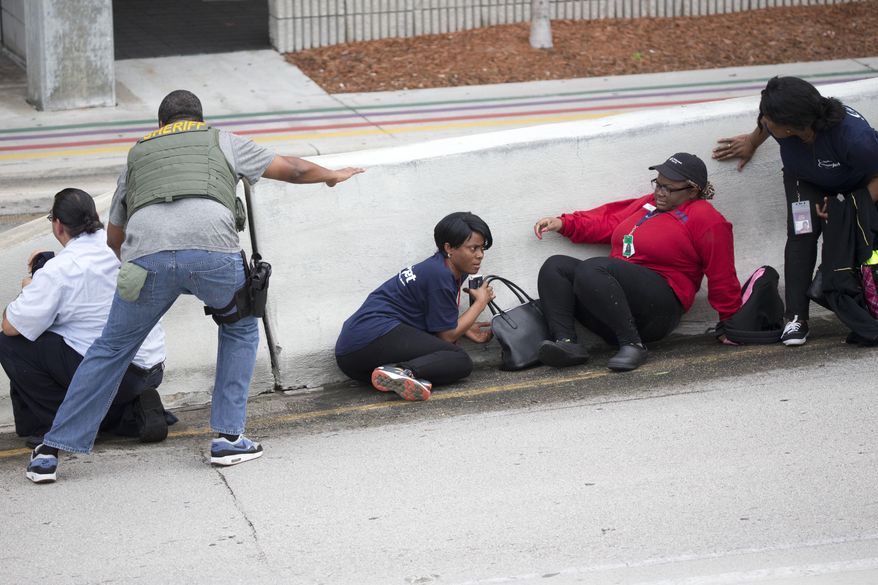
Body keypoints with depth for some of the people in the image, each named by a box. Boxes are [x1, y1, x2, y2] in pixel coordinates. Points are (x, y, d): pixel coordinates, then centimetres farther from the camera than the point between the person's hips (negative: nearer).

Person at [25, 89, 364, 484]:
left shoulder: (137, 153, 35)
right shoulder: (221, 141, 30)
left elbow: (114, 237, 40)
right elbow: (292, 170, 39)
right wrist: (333, 176, 59)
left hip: (146, 254, 1)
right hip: (212, 249, -1)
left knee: (111, 350, 15)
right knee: (241, 328, 26)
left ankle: (50, 452, 14)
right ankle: (228, 438, 20)